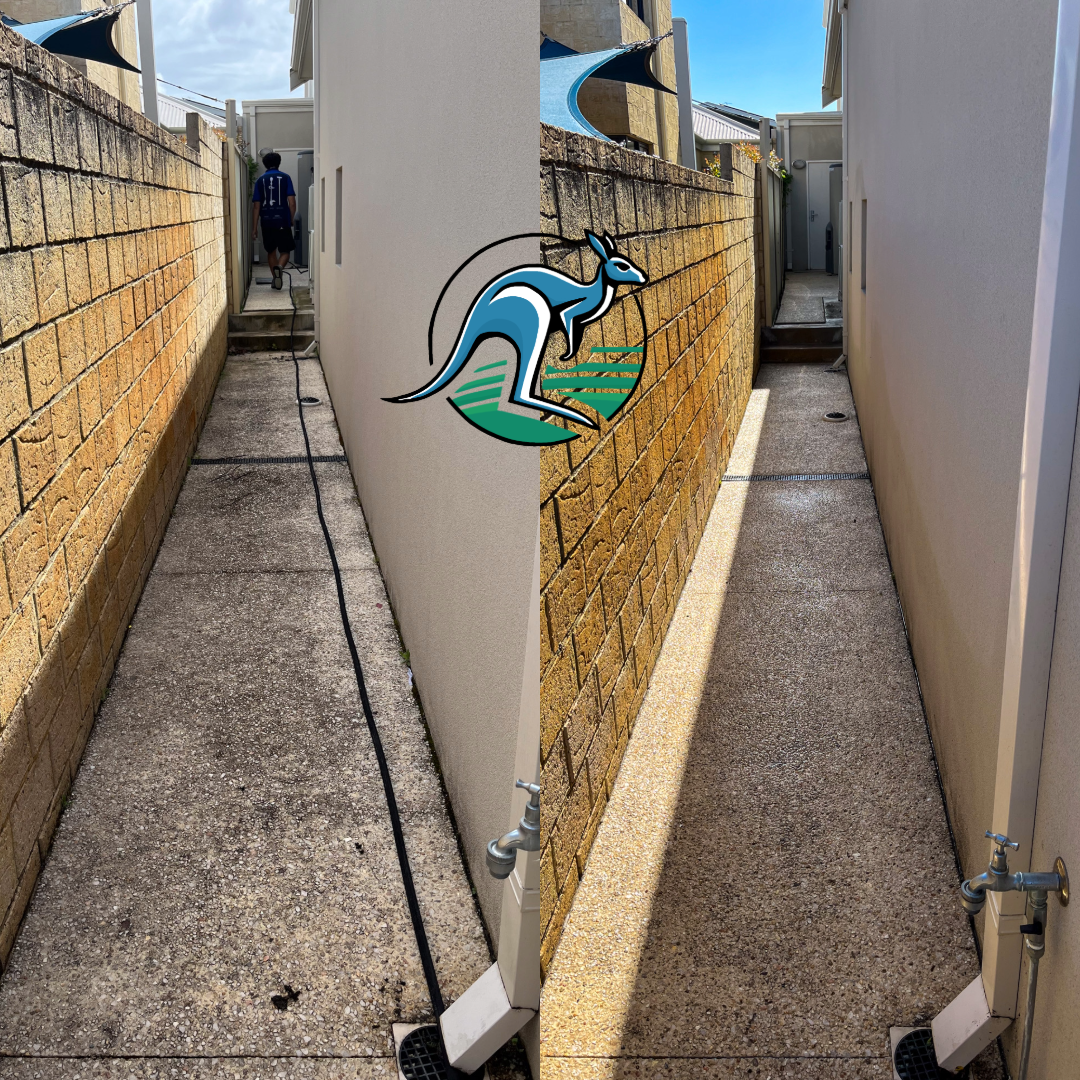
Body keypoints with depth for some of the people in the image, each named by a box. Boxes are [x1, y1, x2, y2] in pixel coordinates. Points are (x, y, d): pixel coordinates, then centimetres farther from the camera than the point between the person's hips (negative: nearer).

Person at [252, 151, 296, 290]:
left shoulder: (260, 180, 6)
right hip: (283, 221, -2)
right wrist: (291, 219, 9)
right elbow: (292, 202, -5)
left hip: (267, 222, 2)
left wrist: (254, 227, 6)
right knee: (285, 251, 5)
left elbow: (256, 206, 3)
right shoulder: (285, 177, 1)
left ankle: (275, 279, 18)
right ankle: (278, 267, -25)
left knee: (271, 251, 17)